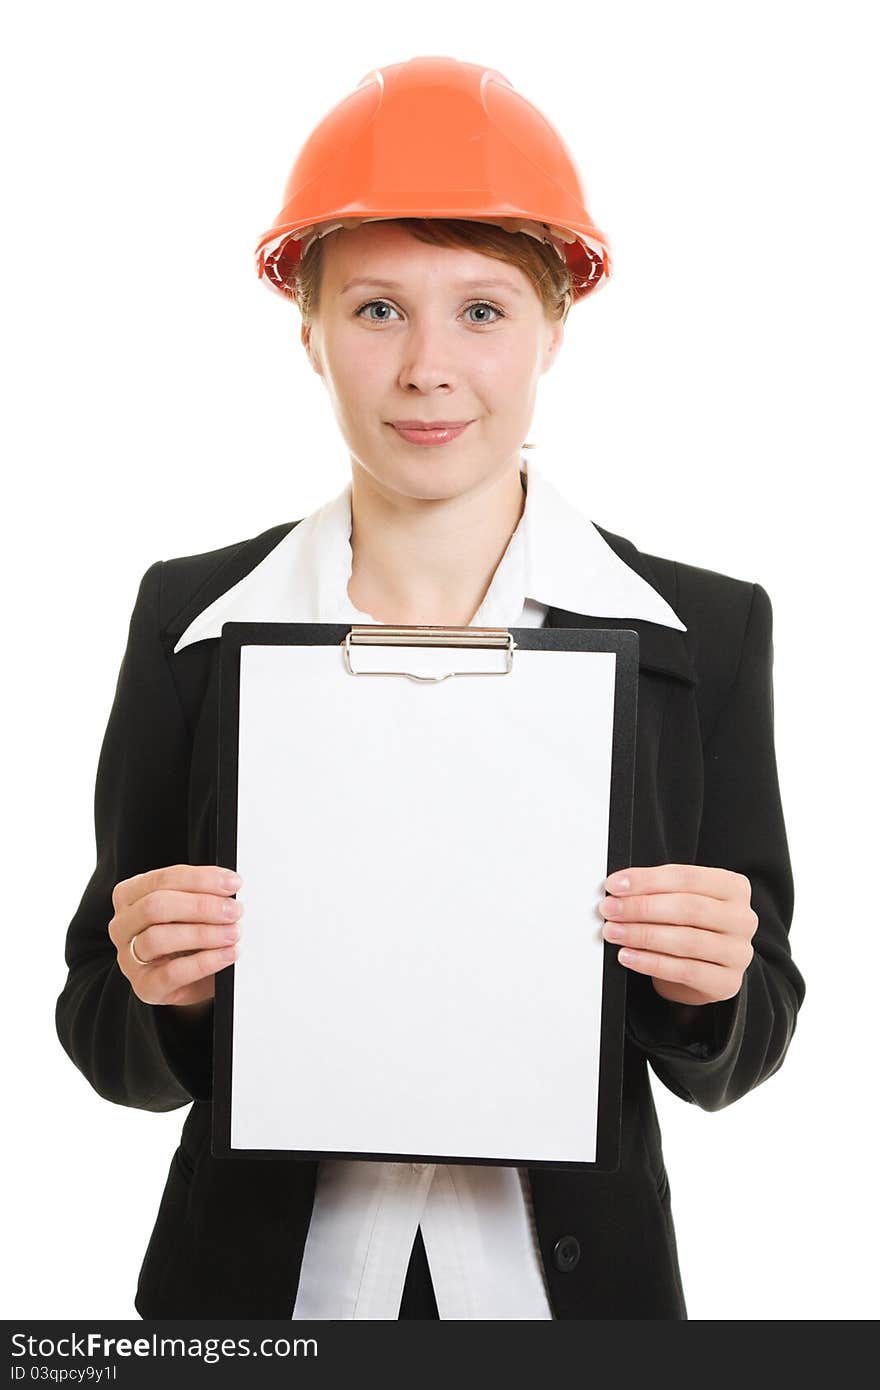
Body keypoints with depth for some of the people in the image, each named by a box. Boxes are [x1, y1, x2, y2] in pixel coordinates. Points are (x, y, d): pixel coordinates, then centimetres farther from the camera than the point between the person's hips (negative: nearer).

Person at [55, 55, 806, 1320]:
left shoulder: (705, 631, -8)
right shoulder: (193, 619, -7)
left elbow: (725, 1067, -1)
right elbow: (126, 1062, -1)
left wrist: (707, 992, -22)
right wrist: (156, 992, -21)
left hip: (570, 1276, 0)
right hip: (257, 1279, 1)